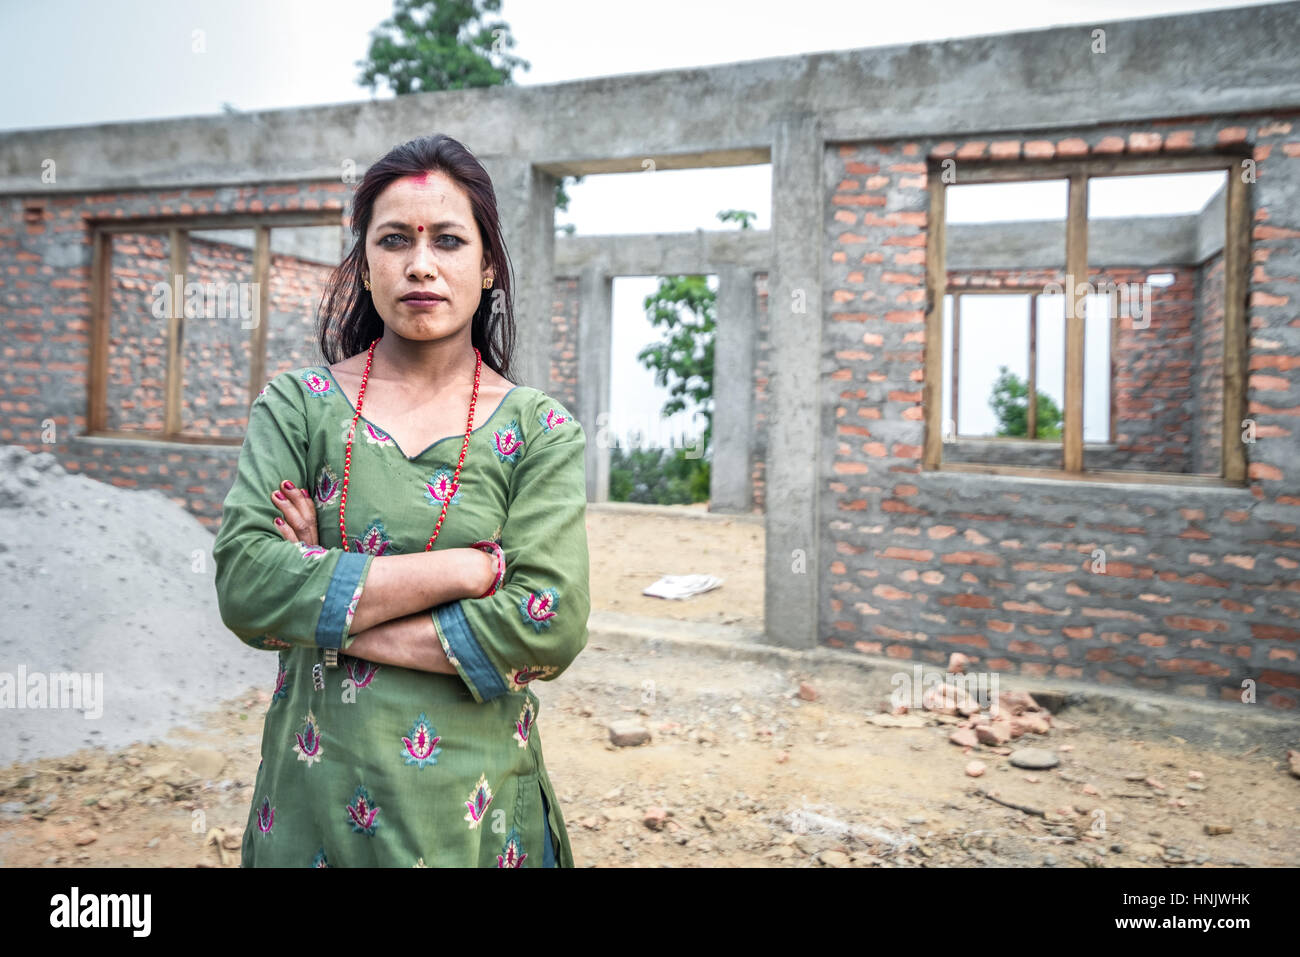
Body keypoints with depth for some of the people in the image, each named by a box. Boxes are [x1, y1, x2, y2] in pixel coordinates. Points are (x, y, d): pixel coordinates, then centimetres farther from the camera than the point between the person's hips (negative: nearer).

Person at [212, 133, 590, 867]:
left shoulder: (541, 431, -6)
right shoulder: (296, 406, -2)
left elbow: (551, 628, -17)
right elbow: (246, 583, -15)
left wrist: (328, 616, -15)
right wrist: (461, 568, -18)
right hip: (315, 796, 1)